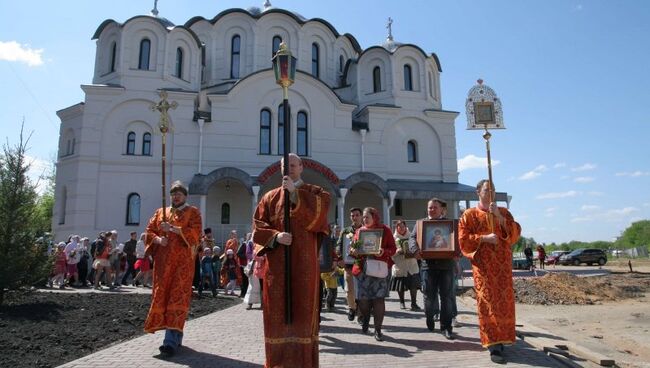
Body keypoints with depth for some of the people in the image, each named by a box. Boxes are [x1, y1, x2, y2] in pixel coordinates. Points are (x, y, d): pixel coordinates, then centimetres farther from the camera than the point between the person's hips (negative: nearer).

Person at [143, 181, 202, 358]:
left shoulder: (192, 212, 4)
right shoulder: (160, 212, 17)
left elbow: (195, 232, -10)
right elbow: (149, 231, 12)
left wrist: (172, 228, -19)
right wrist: (157, 239, -9)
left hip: (182, 261, -5)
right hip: (163, 261, 5)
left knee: (177, 297, -10)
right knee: (162, 296, 4)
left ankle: (171, 341, -14)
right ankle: (175, 336, 17)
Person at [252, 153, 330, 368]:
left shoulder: (315, 192, 9)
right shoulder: (270, 196, 14)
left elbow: (317, 214, -12)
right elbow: (258, 227, 7)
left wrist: (295, 193, -17)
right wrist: (275, 236, -13)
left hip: (304, 262, -2)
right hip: (277, 263, 2)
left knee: (303, 309, -2)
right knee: (278, 312, 3)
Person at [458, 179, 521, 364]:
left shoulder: (504, 212, 14)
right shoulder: (470, 215, 3)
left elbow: (516, 233, 0)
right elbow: (463, 240, -3)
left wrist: (499, 216, -11)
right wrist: (484, 238, -16)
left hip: (503, 264, 4)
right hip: (483, 264, -4)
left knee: (505, 302, 5)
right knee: (488, 303, -8)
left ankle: (501, 338, 22)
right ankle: (494, 346, -7)